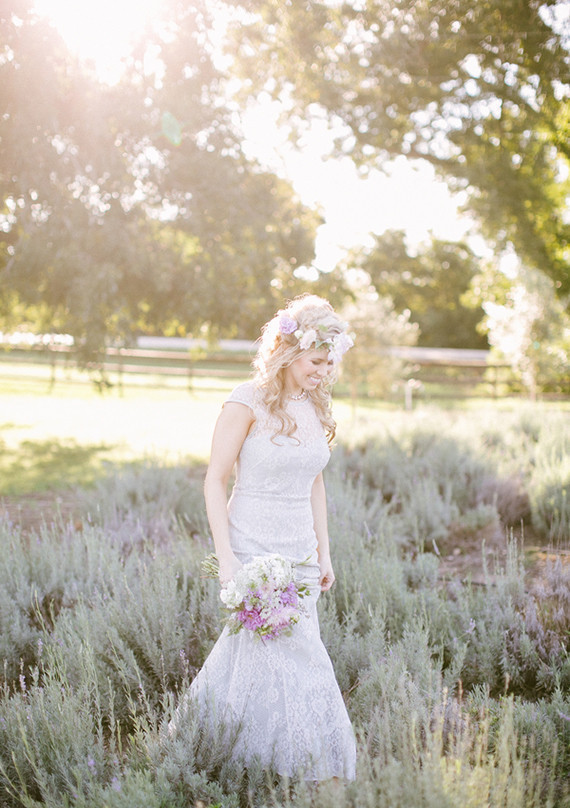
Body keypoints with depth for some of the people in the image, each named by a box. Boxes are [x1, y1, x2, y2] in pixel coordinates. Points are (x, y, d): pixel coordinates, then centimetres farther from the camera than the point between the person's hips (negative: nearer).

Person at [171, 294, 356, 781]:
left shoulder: (316, 406, 9)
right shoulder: (249, 402, -10)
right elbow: (215, 481, -8)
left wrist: (324, 554, 15)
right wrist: (226, 557, -14)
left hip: (300, 554, 6)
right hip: (254, 550, -6)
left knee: (250, 654, 10)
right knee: (290, 660, -6)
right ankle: (288, 772, 9)